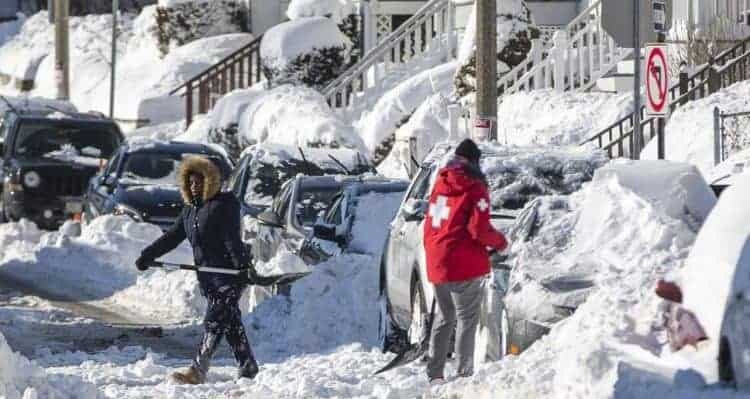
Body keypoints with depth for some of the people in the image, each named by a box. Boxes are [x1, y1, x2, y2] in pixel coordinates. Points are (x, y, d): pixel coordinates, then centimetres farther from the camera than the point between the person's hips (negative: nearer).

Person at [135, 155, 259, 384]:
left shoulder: (224, 205, -7)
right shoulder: (190, 210, 17)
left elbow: (232, 239, -17)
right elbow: (172, 237, 16)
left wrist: (242, 265, -26)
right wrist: (148, 256, 7)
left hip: (228, 274, -8)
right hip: (207, 277, 8)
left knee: (214, 322, -12)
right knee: (230, 323, 8)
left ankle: (198, 371, -19)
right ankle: (248, 367, 13)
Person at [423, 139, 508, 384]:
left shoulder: (441, 184, 12)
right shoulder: (474, 189, -9)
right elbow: (479, 229, -14)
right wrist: (500, 242, 3)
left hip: (436, 264, 7)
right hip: (463, 265, -7)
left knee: (444, 318, 17)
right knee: (467, 319, -1)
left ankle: (434, 374, 18)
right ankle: (464, 373, -6)